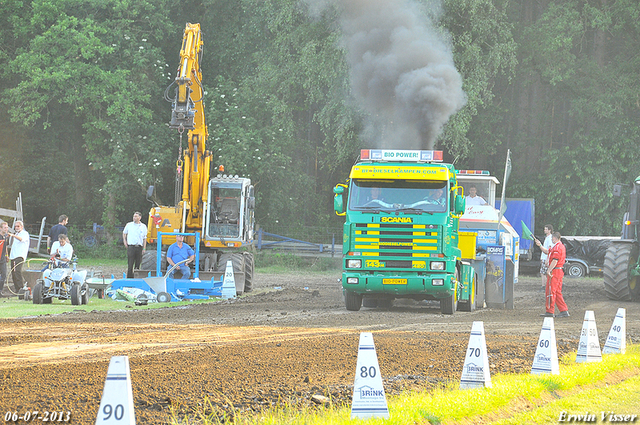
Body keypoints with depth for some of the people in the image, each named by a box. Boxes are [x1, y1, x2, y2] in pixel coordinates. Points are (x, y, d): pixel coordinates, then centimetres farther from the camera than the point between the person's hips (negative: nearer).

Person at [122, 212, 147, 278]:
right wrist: (125, 241, 12)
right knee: (130, 265, -6)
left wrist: (144, 248, 4)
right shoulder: (129, 225, 7)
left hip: (139, 247, 1)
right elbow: (124, 233, 23)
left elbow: (145, 238, 10)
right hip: (131, 247, -1)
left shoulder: (143, 226, 8)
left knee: (138, 265, 4)